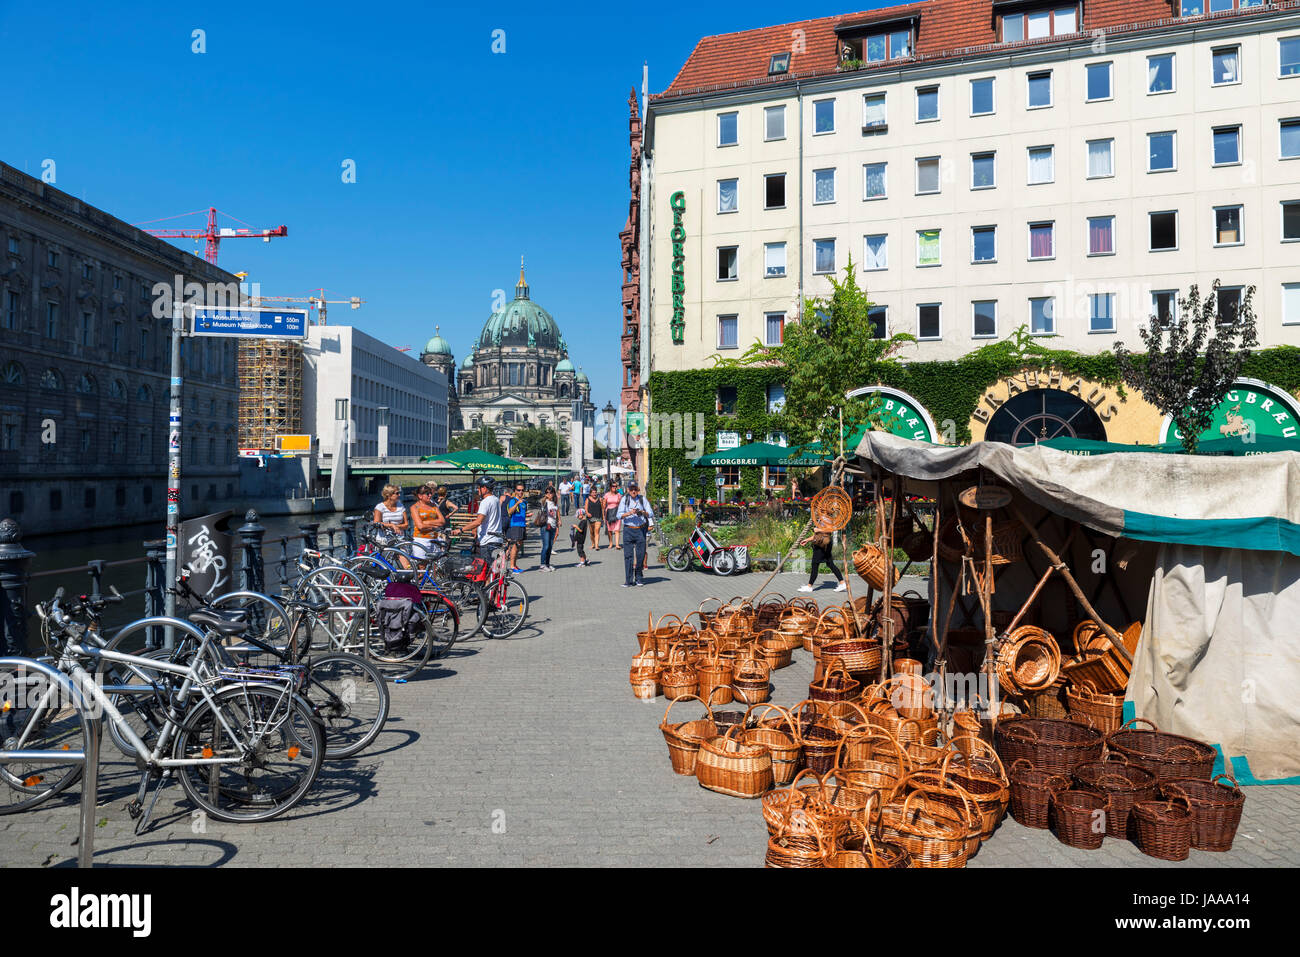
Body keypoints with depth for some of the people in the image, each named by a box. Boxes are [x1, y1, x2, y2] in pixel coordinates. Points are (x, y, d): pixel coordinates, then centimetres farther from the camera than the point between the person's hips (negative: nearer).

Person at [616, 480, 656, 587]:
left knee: (640, 554, 3)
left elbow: (650, 513, 0)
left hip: (641, 529, 1)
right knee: (628, 555, -4)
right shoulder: (624, 499, 2)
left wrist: (642, 512, -20)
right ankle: (629, 580, -2)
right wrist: (629, 513, -23)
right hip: (628, 529, -1)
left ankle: (639, 578, 19)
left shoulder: (642, 499, 5)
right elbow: (619, 515, -6)